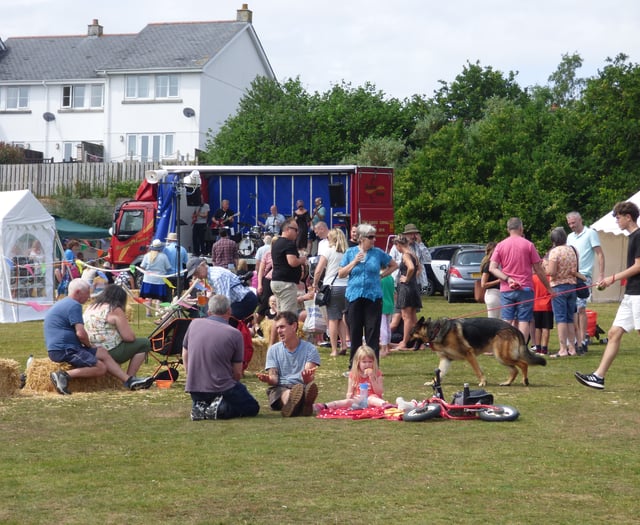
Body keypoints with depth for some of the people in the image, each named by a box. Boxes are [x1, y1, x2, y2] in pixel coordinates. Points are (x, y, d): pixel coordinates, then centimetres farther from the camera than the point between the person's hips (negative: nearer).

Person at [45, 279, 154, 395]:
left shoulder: (63, 303, 22)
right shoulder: (74, 305, -13)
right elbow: (81, 333, -20)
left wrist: (87, 346, 17)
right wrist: (89, 345, 0)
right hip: (64, 350, -11)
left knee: (102, 352, 10)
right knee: (101, 368, -16)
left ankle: (129, 381, 6)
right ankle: (65, 375, -20)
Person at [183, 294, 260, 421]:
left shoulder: (194, 324, 1)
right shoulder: (234, 334, -8)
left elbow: (185, 356, 12)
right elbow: (237, 373, -3)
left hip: (194, 389, 5)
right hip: (221, 389, -5)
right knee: (252, 408, 14)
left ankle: (199, 407, 2)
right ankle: (220, 409, -11)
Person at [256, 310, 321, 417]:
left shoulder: (310, 349, 9)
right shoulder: (273, 350, 16)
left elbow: (310, 377, -4)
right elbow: (273, 377, 7)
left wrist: (307, 378, -31)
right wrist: (268, 379, -20)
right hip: (279, 389, 0)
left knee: (312, 386, -38)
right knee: (288, 393, -39)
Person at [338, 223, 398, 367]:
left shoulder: (378, 253, 4)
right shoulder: (350, 253, 5)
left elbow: (394, 265, 18)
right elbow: (340, 274, 4)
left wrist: (382, 275, 6)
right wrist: (354, 262, -8)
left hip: (373, 297, 0)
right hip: (354, 296, 0)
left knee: (373, 333, -2)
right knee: (355, 333, 4)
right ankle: (353, 366, 11)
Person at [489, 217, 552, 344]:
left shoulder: (500, 245, 5)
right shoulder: (528, 245, -1)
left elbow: (492, 268, -5)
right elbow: (538, 269, 0)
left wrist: (507, 279, -10)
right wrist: (548, 288, 8)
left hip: (506, 289, 2)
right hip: (525, 289, -2)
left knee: (507, 322, 3)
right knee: (524, 321, 0)